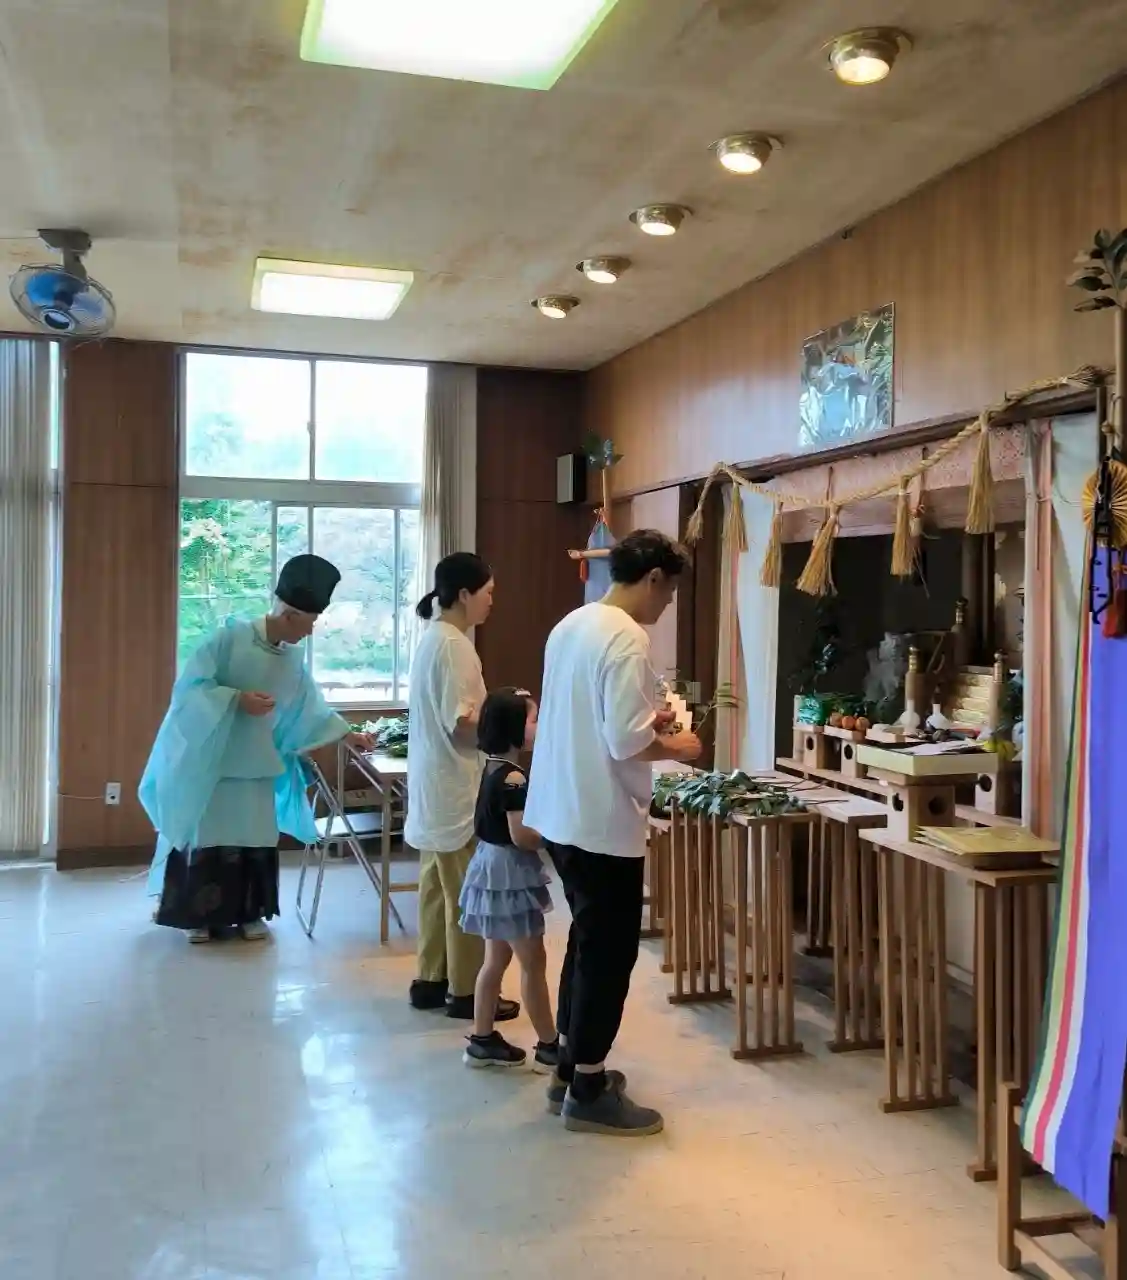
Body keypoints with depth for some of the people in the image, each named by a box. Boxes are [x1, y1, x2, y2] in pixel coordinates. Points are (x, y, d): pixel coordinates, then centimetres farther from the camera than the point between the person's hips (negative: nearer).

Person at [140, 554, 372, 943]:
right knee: (209, 838, 2)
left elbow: (311, 708, 16)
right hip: (211, 760, -5)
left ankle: (250, 914, 20)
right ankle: (199, 917, 15)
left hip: (257, 764, 5)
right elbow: (191, 685, -18)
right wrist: (238, 699, -25)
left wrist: (346, 733, 17)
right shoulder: (231, 636, -15)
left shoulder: (293, 659, 4)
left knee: (256, 840, 7)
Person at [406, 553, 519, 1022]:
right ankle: (464, 992, 10)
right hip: (455, 791, -10)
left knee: (438, 889, 16)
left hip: (434, 788, 10)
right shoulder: (453, 645, -19)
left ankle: (430, 980, 25)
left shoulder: (433, 637, 11)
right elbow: (461, 725, -22)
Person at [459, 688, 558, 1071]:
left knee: (496, 960, 16)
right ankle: (548, 1047, 11)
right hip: (510, 874, -10)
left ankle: (482, 1040, 24)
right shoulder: (513, 779, -22)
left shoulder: (494, 769, 7)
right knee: (534, 963, 1)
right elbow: (522, 836, -24)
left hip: (494, 868, 10)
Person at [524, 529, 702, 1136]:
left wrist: (647, 719, 16)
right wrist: (674, 747, -7)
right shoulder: (626, 638, -20)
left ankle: (570, 1068, 31)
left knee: (588, 940, 20)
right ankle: (588, 1092, 14)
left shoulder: (571, 625, 10)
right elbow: (625, 742, -25)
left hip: (561, 812, 10)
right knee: (609, 950, 3)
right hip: (602, 820, -10)